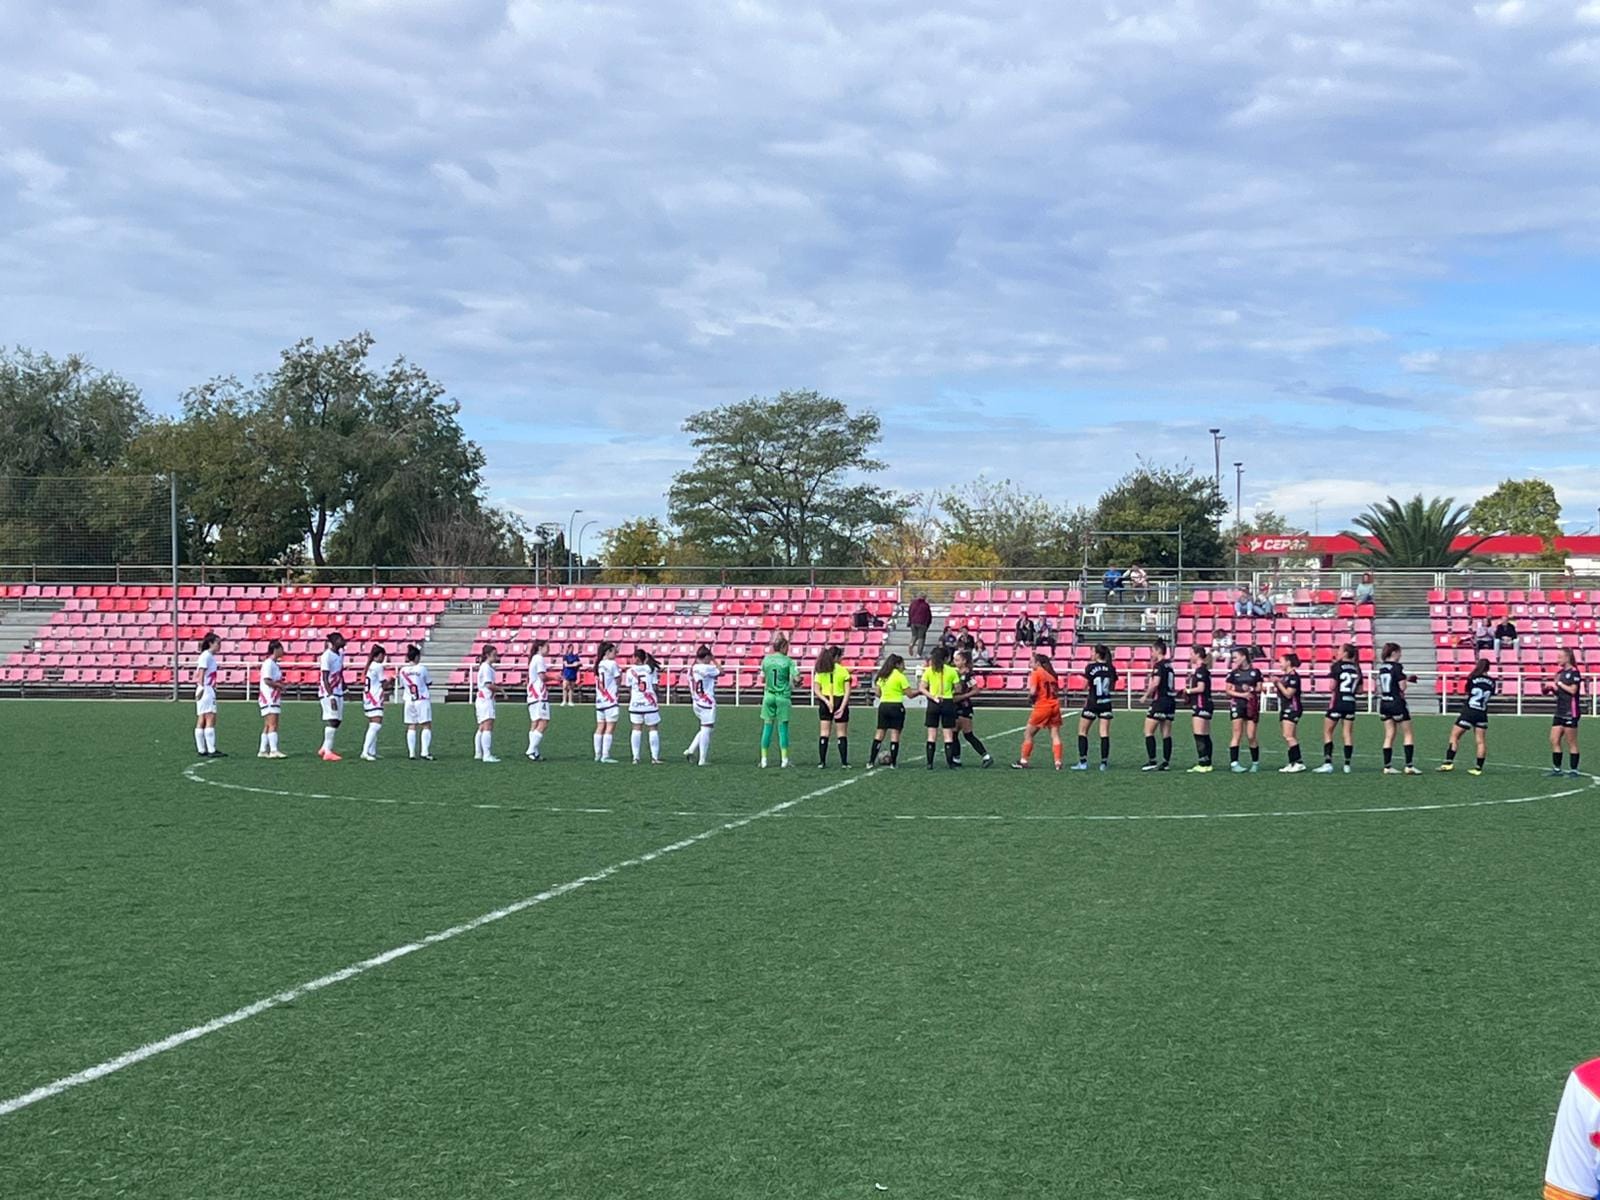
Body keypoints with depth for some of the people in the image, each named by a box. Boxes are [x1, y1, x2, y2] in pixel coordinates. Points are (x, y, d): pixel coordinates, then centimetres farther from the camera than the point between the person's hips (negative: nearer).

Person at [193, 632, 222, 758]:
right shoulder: (206, 656, -9)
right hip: (206, 690, -10)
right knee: (210, 719, -13)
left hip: (209, 691, 10)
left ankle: (201, 750, 9)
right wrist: (202, 688, -22)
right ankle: (211, 750, -17)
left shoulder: (211, 656, 17)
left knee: (201, 721, 8)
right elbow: (201, 674, -16)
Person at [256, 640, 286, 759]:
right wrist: (280, 685, -11)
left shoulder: (273, 663, 18)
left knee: (268, 725, 11)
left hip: (273, 699, 11)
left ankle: (263, 751, 13)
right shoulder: (269, 663, -13)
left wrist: (279, 684, 8)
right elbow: (267, 680, -20)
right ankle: (274, 750, -20)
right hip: (269, 699, -11)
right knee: (273, 724, -15)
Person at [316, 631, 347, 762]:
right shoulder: (327, 656, -14)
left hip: (338, 692, 9)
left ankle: (324, 749, 19)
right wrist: (331, 696, -23)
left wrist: (344, 690, 19)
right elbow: (325, 678, -17)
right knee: (332, 720, -11)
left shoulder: (340, 654, 12)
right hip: (328, 693, -9)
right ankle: (328, 752, -10)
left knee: (338, 721, 9)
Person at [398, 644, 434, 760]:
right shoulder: (421, 668, -9)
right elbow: (429, 683, 1)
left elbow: (402, 686, 11)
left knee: (411, 727, 7)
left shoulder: (402, 670, 3)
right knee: (426, 726, -2)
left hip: (409, 701, 4)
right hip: (422, 700, -4)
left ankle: (411, 753, 2)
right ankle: (425, 752, -11)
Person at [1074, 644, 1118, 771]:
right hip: (1106, 704, 4)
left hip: (1092, 703, -4)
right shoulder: (1111, 669, 2)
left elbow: (1084, 686, -7)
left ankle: (1083, 762, 1)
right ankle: (1104, 762, -1)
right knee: (1104, 733, 3)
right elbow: (1113, 688, 7)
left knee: (1082, 732, 7)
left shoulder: (1091, 667, -10)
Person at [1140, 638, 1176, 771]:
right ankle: (1166, 762, 7)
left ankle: (1152, 761, -8)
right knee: (1166, 734, 8)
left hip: (1160, 700, -8)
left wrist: (1146, 695, -9)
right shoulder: (1169, 664, 13)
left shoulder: (1159, 665, -11)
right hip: (1171, 700, 8)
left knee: (1148, 731, -3)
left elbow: (1155, 683, -21)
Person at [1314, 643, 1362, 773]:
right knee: (1348, 733, 7)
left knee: (1327, 732, 3)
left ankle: (1328, 763, -7)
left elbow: (1332, 686, -13)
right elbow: (1359, 690, 10)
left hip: (1337, 703, -5)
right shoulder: (1357, 668, 8)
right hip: (1351, 704, 5)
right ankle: (1347, 764, 5)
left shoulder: (1337, 666, -8)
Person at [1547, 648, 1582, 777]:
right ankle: (1557, 768, 12)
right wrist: (1552, 689, 2)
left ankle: (1573, 770, 5)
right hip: (1560, 712, 8)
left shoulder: (1574, 672, -10)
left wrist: (1559, 684, -12)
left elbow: (1573, 690, -19)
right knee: (1554, 741, 5)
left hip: (1570, 712, -8)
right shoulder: (1561, 672, 14)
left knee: (1571, 743, -2)